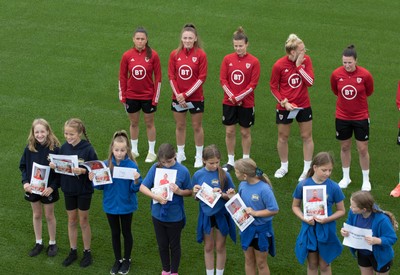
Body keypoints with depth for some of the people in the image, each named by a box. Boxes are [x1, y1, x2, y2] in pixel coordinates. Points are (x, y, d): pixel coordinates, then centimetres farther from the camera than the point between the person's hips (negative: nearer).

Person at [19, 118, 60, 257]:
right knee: (36, 215, 16)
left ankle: (52, 243, 27)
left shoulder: (55, 148, -16)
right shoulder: (29, 148, -8)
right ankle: (38, 243, 30)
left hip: (48, 189, -3)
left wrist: (52, 187, -21)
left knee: (49, 216, 12)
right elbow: (23, 166, 3)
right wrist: (25, 182, -12)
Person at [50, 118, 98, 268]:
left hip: (84, 190, -4)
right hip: (68, 189, 4)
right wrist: (54, 166, -16)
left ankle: (87, 252, 25)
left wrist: (83, 171, -33)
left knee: (83, 221, 9)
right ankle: (73, 251, 29)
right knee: (72, 221, 15)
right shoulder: (64, 148, -5)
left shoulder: (88, 149, -18)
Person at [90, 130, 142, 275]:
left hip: (126, 205, -2)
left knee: (126, 232, 15)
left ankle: (127, 260, 34)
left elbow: (134, 188, -15)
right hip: (111, 205, 2)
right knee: (115, 233, 18)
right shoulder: (106, 164, -9)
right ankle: (117, 259, 35)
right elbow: (101, 185, -1)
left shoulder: (131, 165, -17)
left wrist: (136, 181, -35)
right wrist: (94, 180, -20)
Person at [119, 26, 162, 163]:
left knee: (149, 123, 9)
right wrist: (122, 96, 0)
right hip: (131, 96, 2)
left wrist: (156, 97, -7)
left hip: (148, 96, -2)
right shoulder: (127, 56, -5)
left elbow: (158, 77, -5)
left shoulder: (153, 55, -9)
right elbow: (122, 77, 2)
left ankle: (151, 152, 21)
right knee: (133, 123, 14)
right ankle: (134, 150, 28)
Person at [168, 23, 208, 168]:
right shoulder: (175, 54, -1)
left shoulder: (200, 54, -8)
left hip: (196, 97, -3)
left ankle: (199, 156, 18)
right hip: (178, 98, 3)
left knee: (197, 126, 7)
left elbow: (202, 78, -10)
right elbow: (171, 76, 0)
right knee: (180, 126, 12)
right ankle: (180, 154, 27)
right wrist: (178, 94, -11)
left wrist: (186, 94, -14)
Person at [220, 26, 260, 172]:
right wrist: (231, 96, -13)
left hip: (246, 103, -2)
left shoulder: (253, 61, -7)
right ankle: (230, 161, 18)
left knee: (245, 132, 9)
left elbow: (253, 84, -8)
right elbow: (223, 80, -1)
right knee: (229, 131, 6)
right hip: (229, 102, 2)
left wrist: (238, 97, -15)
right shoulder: (227, 59, -1)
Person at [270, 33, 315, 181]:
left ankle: (307, 169, 18)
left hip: (304, 106, 2)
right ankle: (284, 166, 31)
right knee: (283, 137, 11)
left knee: (307, 136, 7)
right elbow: (273, 87, -5)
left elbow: (310, 82, -16)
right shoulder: (279, 65, -15)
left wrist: (299, 66, -22)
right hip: (285, 107, -2)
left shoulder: (306, 60, -8)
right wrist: (284, 102, -14)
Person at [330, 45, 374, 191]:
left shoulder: (365, 75, -16)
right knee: (345, 147, 13)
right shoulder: (336, 74, -11)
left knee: (363, 149, 3)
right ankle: (346, 177, 30)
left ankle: (366, 180, 19)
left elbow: (369, 92, 2)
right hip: (342, 117, 2)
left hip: (361, 117, -2)